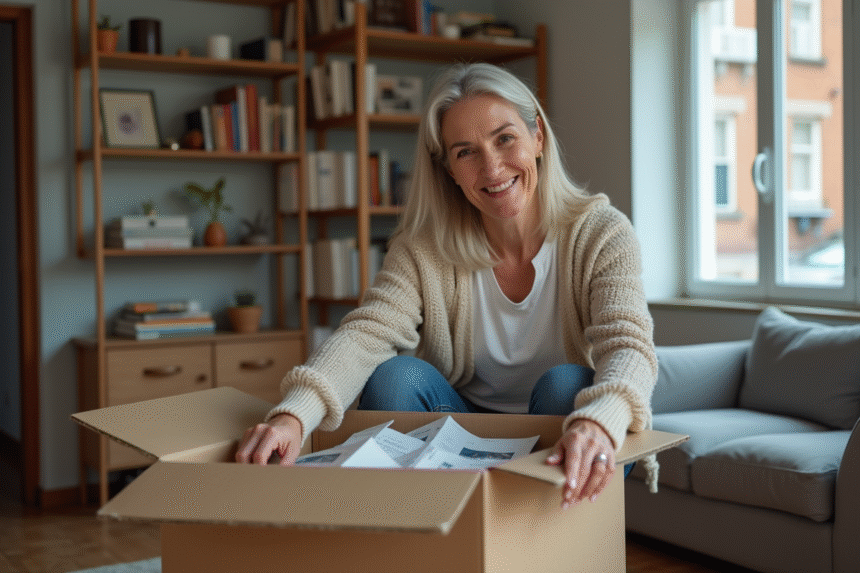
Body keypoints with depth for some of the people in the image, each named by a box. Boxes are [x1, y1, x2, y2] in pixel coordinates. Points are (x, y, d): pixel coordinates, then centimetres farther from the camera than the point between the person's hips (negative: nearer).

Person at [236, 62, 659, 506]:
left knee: (565, 383, -30)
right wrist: (293, 415, -43)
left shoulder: (602, 235, -14)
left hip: (562, 456, -1)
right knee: (397, 376, -24)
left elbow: (628, 346, -29)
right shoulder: (422, 250, -8)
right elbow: (366, 333, -22)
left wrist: (596, 424, -54)